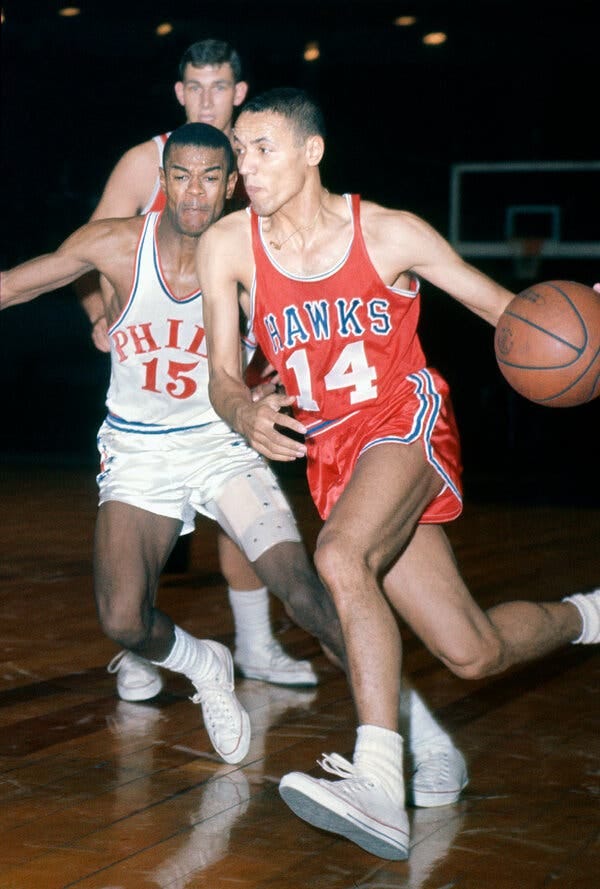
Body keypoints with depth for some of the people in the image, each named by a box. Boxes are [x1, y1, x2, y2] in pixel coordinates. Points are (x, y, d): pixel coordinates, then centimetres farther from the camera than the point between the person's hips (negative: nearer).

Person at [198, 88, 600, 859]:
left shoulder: (390, 234, -7)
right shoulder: (228, 247, -2)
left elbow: (506, 310, 2)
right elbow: (223, 376, 0)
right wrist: (246, 416, -24)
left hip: (406, 420, -4)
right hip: (332, 453, 4)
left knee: (340, 556, -35)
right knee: (474, 655, -2)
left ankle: (379, 783, -37)